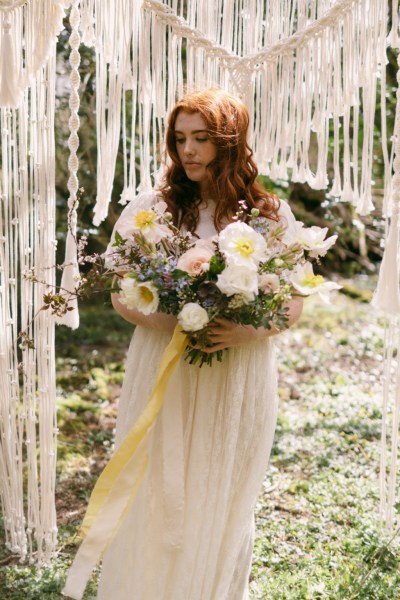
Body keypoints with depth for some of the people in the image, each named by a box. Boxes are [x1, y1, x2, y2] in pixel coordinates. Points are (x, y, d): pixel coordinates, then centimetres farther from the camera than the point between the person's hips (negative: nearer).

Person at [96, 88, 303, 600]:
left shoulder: (271, 215, 0)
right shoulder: (150, 208, -1)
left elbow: (294, 301, 4)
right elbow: (122, 298, 0)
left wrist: (250, 330, -16)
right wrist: (172, 322, -19)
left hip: (240, 381, 1)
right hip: (164, 377, 0)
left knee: (225, 506, 12)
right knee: (157, 503, 7)